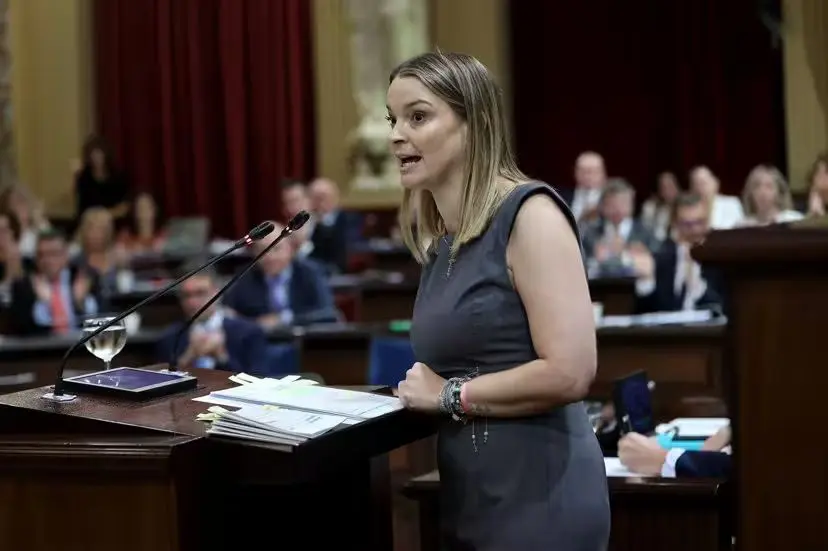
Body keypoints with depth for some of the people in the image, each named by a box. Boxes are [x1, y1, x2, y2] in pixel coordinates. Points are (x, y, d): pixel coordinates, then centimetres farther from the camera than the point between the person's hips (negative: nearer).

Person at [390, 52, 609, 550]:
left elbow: (569, 373, -20)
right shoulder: (441, 245, 12)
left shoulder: (530, 214, -12)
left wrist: (449, 395, -12)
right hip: (469, 500, 8)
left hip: (539, 501, -8)